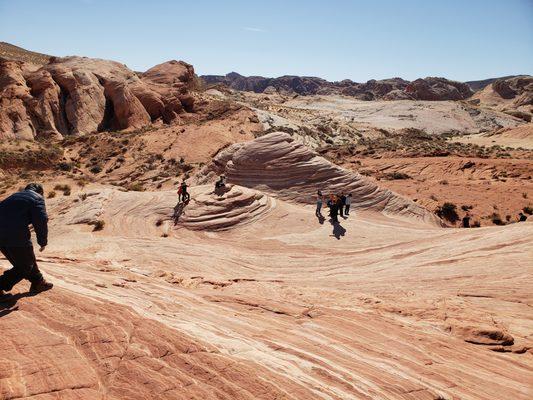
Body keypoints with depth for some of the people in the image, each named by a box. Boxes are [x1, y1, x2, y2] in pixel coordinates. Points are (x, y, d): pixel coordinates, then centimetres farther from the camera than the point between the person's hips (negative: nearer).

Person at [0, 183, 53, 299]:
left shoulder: (14, 196, 23)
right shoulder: (37, 198, 1)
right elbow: (41, 221, -9)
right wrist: (43, 241, 0)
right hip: (16, 237, -8)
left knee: (28, 259, 23)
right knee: (24, 266, 9)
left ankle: (38, 283, 34)